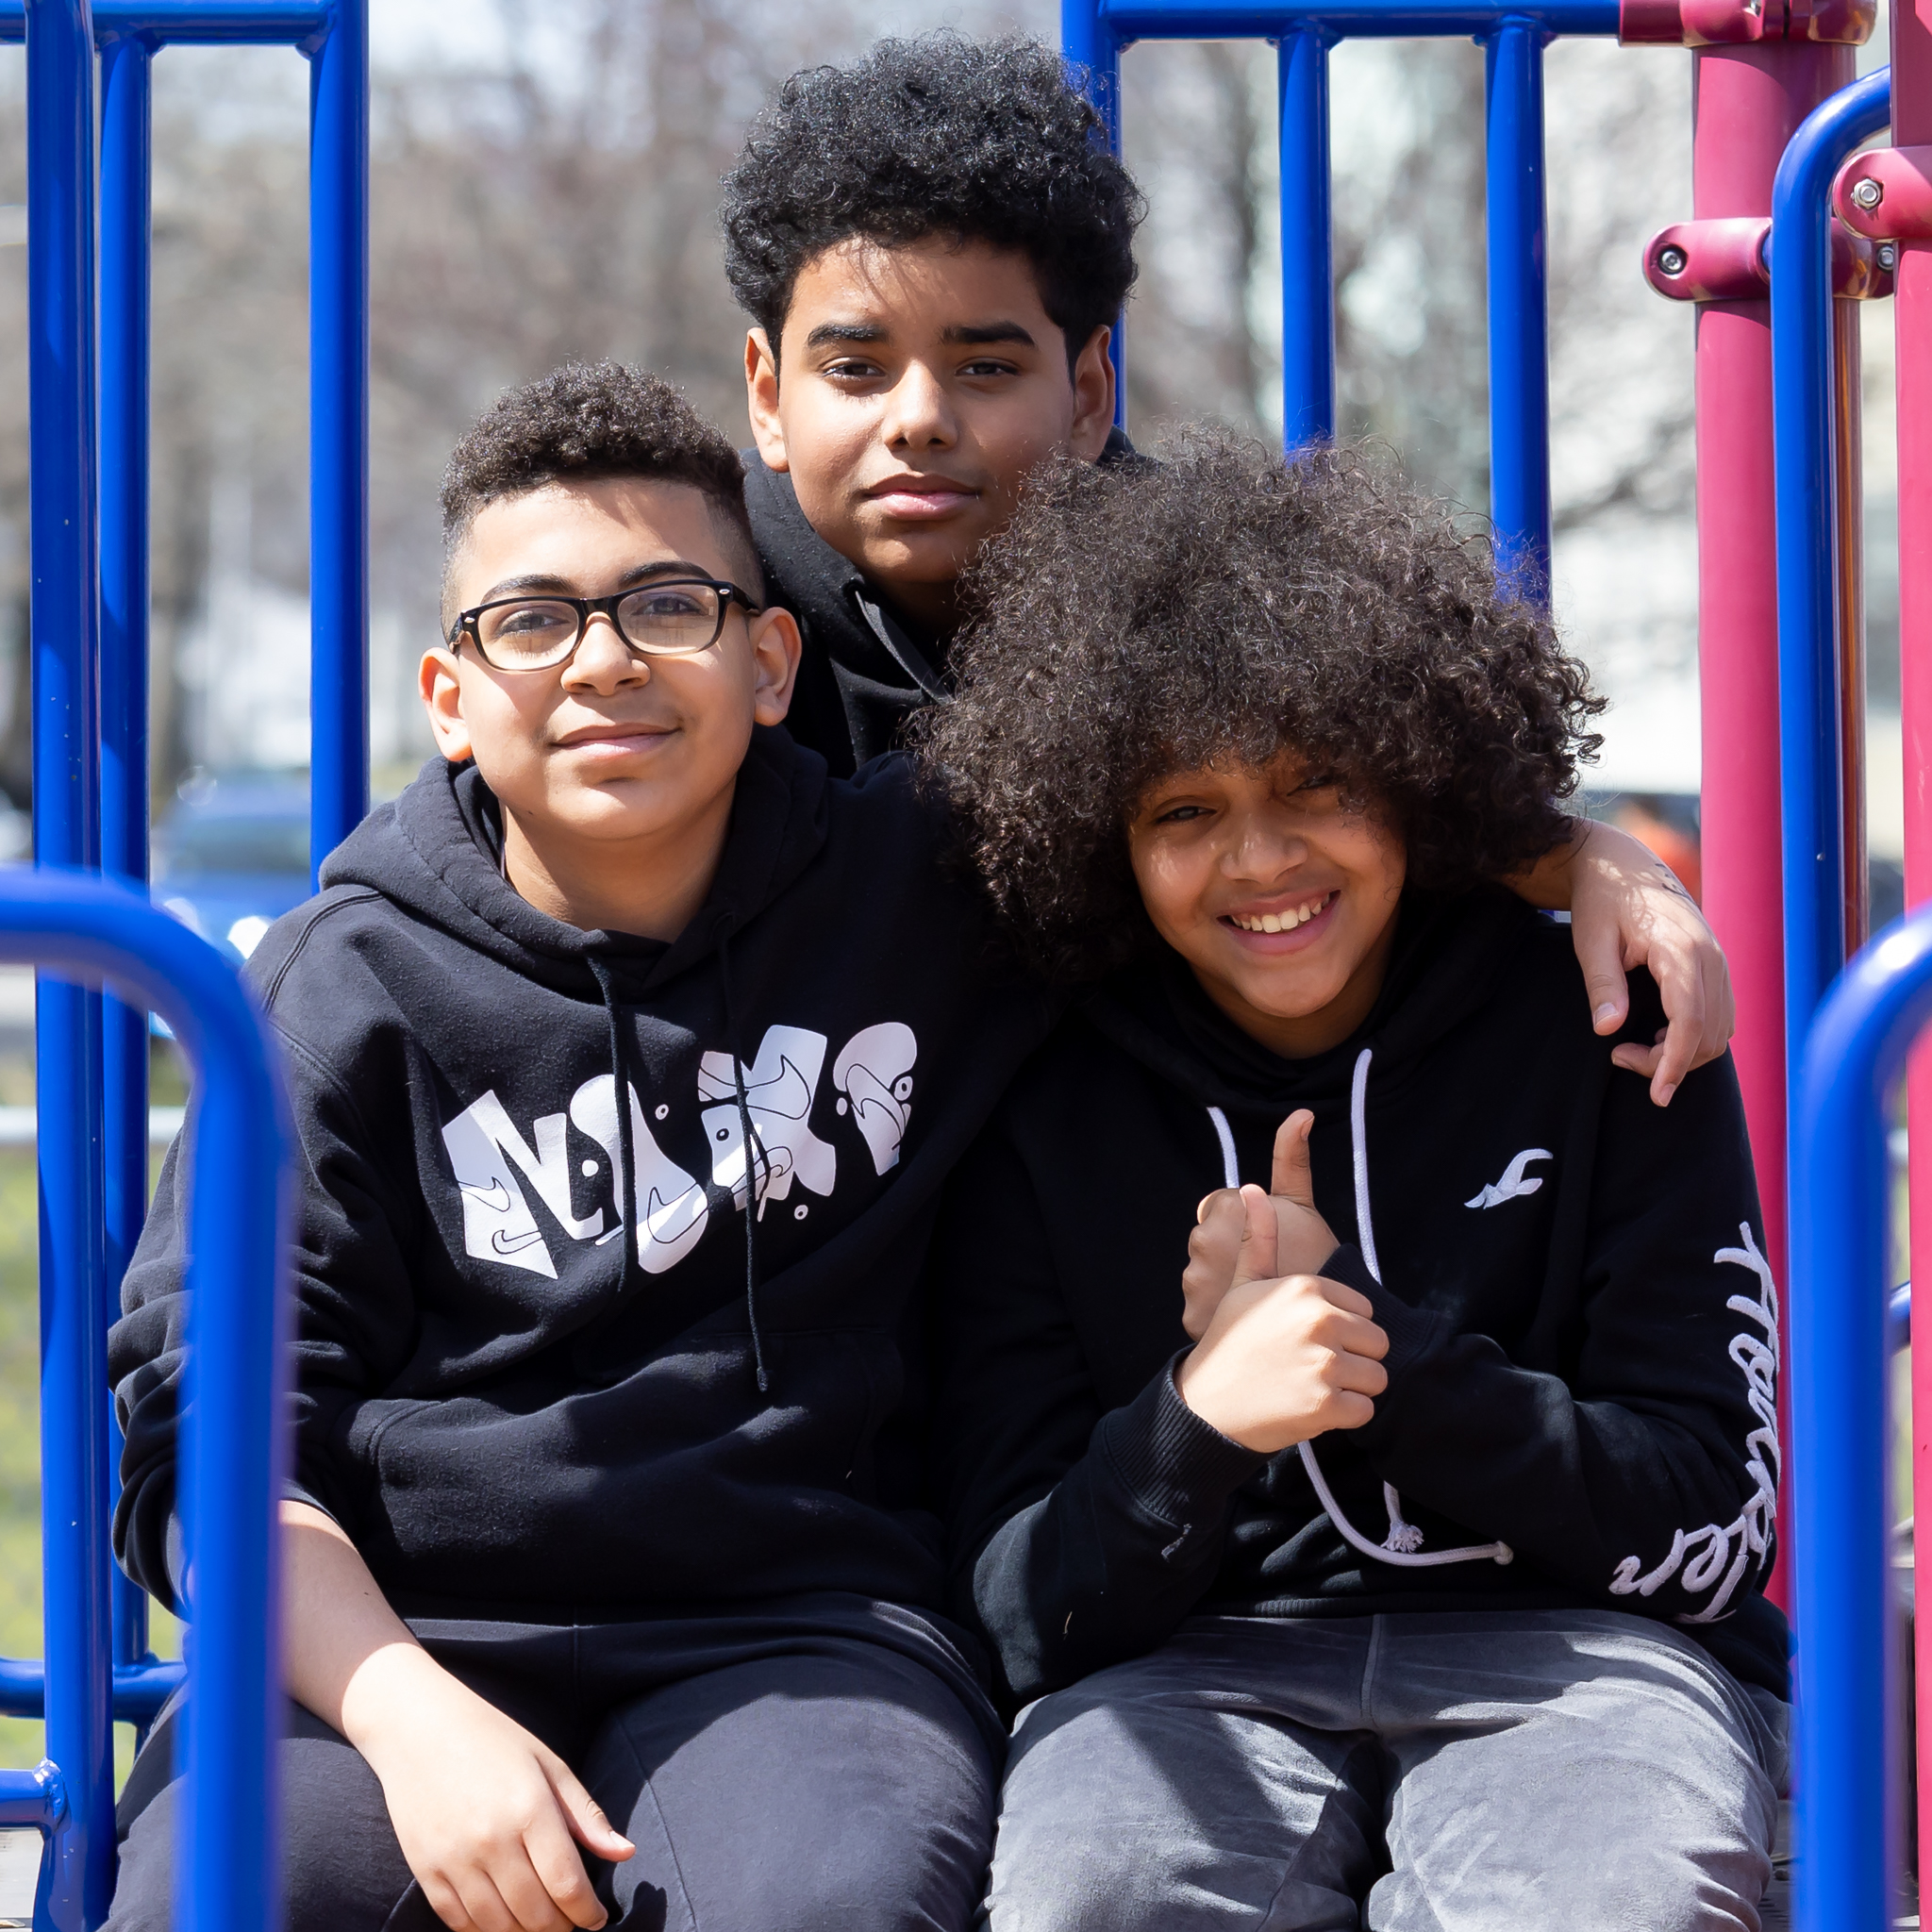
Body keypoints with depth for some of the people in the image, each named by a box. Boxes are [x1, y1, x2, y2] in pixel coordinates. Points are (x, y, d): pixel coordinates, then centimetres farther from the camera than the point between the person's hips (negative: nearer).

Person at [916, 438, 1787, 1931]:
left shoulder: (1605, 1037, 3)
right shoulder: (1040, 1119, 5)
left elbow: (1708, 1530, -2)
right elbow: (1027, 1620, 0)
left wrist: (1368, 1352, -13)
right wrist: (1195, 1420, -21)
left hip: (1570, 1650, -1)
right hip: (1195, 1676, 1)